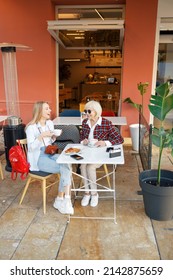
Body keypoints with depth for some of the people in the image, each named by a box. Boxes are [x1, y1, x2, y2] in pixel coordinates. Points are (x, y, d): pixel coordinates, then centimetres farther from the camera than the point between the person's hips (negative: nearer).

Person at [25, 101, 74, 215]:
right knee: (65, 169, -25)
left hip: (50, 154, 6)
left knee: (67, 166, -25)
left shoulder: (50, 123, 9)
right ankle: (64, 199, -6)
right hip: (38, 158, -6)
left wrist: (54, 136, -2)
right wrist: (41, 136, -27)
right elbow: (31, 147, -16)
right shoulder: (31, 127, -11)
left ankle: (61, 199, -16)